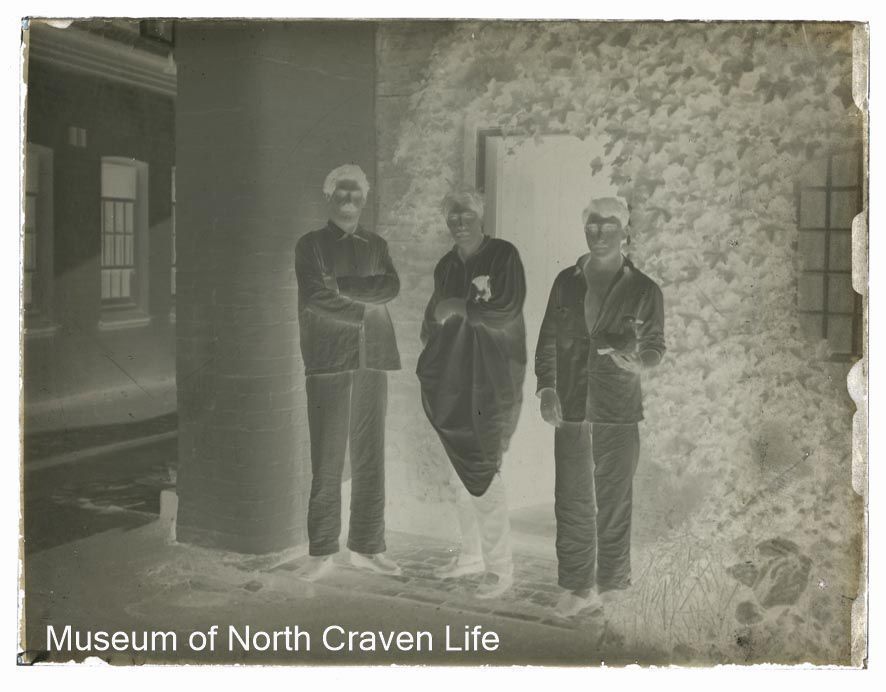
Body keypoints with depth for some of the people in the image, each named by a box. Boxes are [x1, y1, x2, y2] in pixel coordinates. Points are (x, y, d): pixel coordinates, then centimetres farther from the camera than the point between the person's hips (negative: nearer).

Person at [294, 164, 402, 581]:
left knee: (370, 459, 5)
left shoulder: (376, 245, 18)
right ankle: (321, 553, 4)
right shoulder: (311, 245, 7)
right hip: (328, 360, -3)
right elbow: (316, 297, -8)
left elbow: (391, 286, 0)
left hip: (372, 359, 4)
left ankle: (366, 547, 13)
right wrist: (363, 313, -6)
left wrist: (343, 285, -9)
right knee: (327, 462, -3)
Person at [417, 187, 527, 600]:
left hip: (492, 383, -6)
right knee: (461, 472, 11)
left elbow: (505, 312, -15)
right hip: (454, 384, 6)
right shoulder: (446, 266, 13)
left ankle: (501, 568, 1)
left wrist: (457, 307, -9)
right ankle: (472, 555, 25)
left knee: (482, 472, -9)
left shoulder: (503, 255, -5)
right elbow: (433, 321, 18)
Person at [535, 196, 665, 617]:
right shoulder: (566, 282, 7)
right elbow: (547, 340, 10)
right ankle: (578, 587, 11)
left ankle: (611, 580, 22)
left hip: (618, 412, -2)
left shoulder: (644, 290, 1)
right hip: (570, 409, 2)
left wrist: (638, 362, -17)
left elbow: (655, 345, 6)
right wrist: (546, 388, -3)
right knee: (572, 500, 2)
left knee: (613, 499, 7)